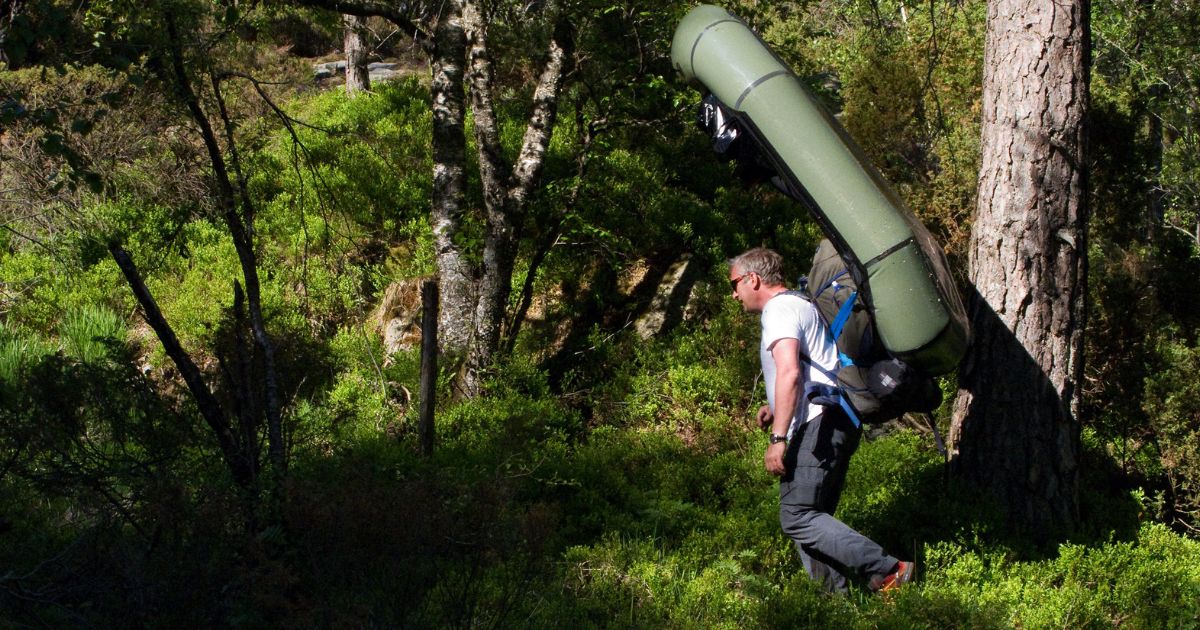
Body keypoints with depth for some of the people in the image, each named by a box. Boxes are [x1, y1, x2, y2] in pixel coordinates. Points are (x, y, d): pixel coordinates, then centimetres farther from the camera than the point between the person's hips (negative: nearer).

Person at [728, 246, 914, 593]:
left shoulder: (779, 309, -7)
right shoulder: (799, 305, 26)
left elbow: (790, 372, -21)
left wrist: (778, 439, -23)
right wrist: (774, 408, 26)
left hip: (818, 426, -11)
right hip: (838, 422, 11)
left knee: (797, 518, -13)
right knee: (812, 518, 11)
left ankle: (886, 570, -16)